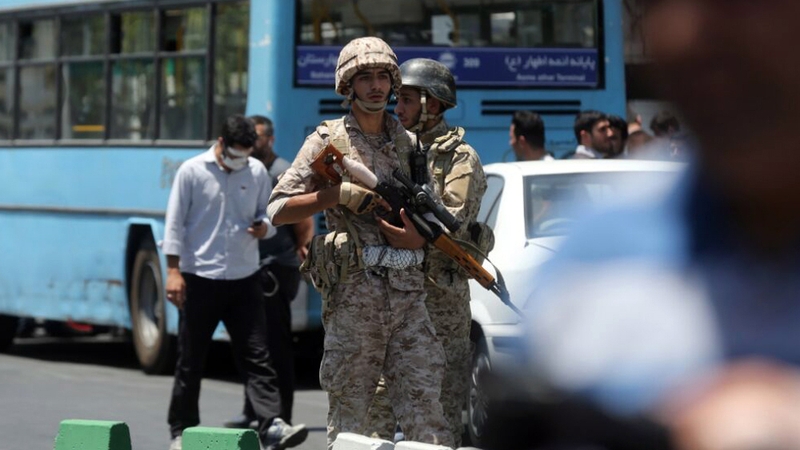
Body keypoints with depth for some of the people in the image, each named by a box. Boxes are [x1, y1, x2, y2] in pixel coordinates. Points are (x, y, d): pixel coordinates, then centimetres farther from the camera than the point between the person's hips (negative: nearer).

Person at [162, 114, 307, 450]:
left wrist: (264, 227, -9)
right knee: (190, 360, 6)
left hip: (244, 279, 2)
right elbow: (175, 224, -2)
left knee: (257, 355, -6)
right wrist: (173, 271, -9)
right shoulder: (192, 171, -3)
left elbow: (268, 215, 15)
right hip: (199, 279, -2)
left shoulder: (257, 173, 6)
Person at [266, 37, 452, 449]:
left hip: (409, 293, 3)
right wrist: (338, 194, -12)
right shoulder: (328, 141, 5)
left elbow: (421, 235, 13)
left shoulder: (406, 142, 15)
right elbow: (277, 210, -2)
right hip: (353, 292, -3)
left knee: (424, 407, -2)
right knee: (348, 415, 0)